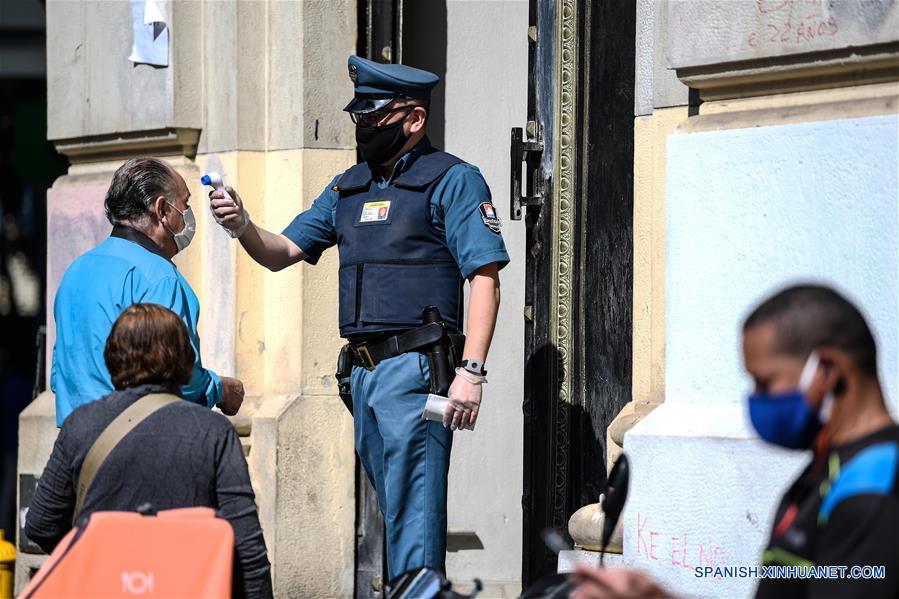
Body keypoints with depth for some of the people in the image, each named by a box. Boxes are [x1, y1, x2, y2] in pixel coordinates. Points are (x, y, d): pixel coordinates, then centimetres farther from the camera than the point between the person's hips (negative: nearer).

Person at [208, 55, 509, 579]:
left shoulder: (453, 180, -3)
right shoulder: (349, 187, 19)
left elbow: (485, 278, -10)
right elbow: (282, 253, 18)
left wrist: (471, 371, -19)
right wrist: (242, 226, -4)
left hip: (414, 368, -8)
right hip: (363, 372, 8)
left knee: (413, 513, -11)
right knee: (395, 510, 12)